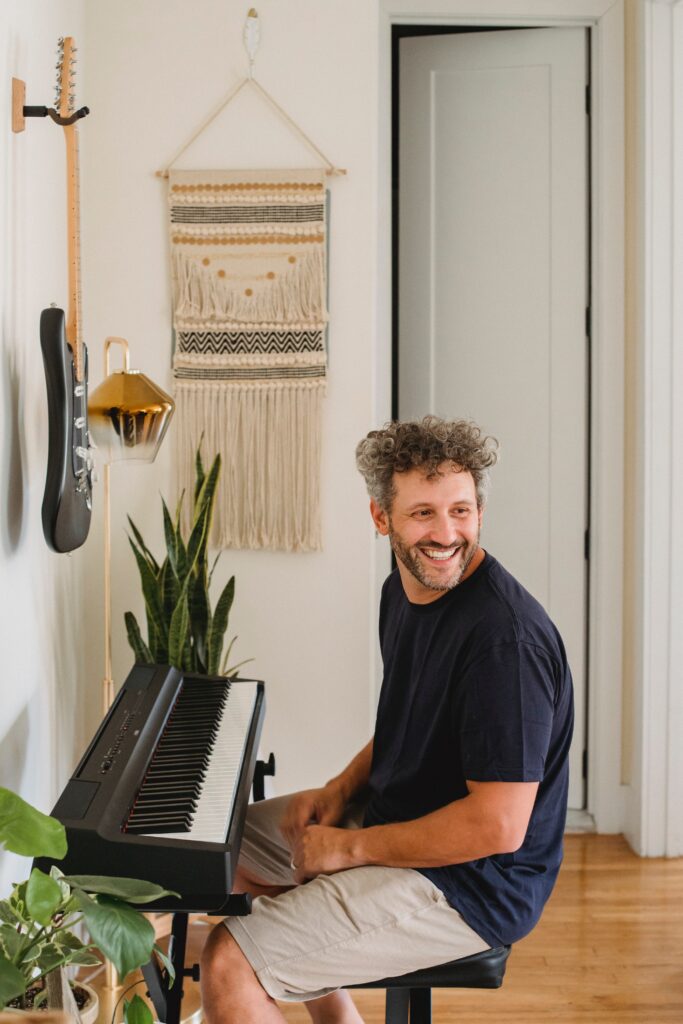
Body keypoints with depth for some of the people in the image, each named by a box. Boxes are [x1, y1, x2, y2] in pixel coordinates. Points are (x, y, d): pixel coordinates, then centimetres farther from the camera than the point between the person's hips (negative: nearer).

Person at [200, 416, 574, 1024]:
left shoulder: (505, 636, -28)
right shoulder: (404, 590, 3)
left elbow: (498, 827, -30)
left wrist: (352, 847, -20)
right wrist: (342, 788, 2)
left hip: (471, 882, -10)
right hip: (394, 816, 10)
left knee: (229, 965, -19)